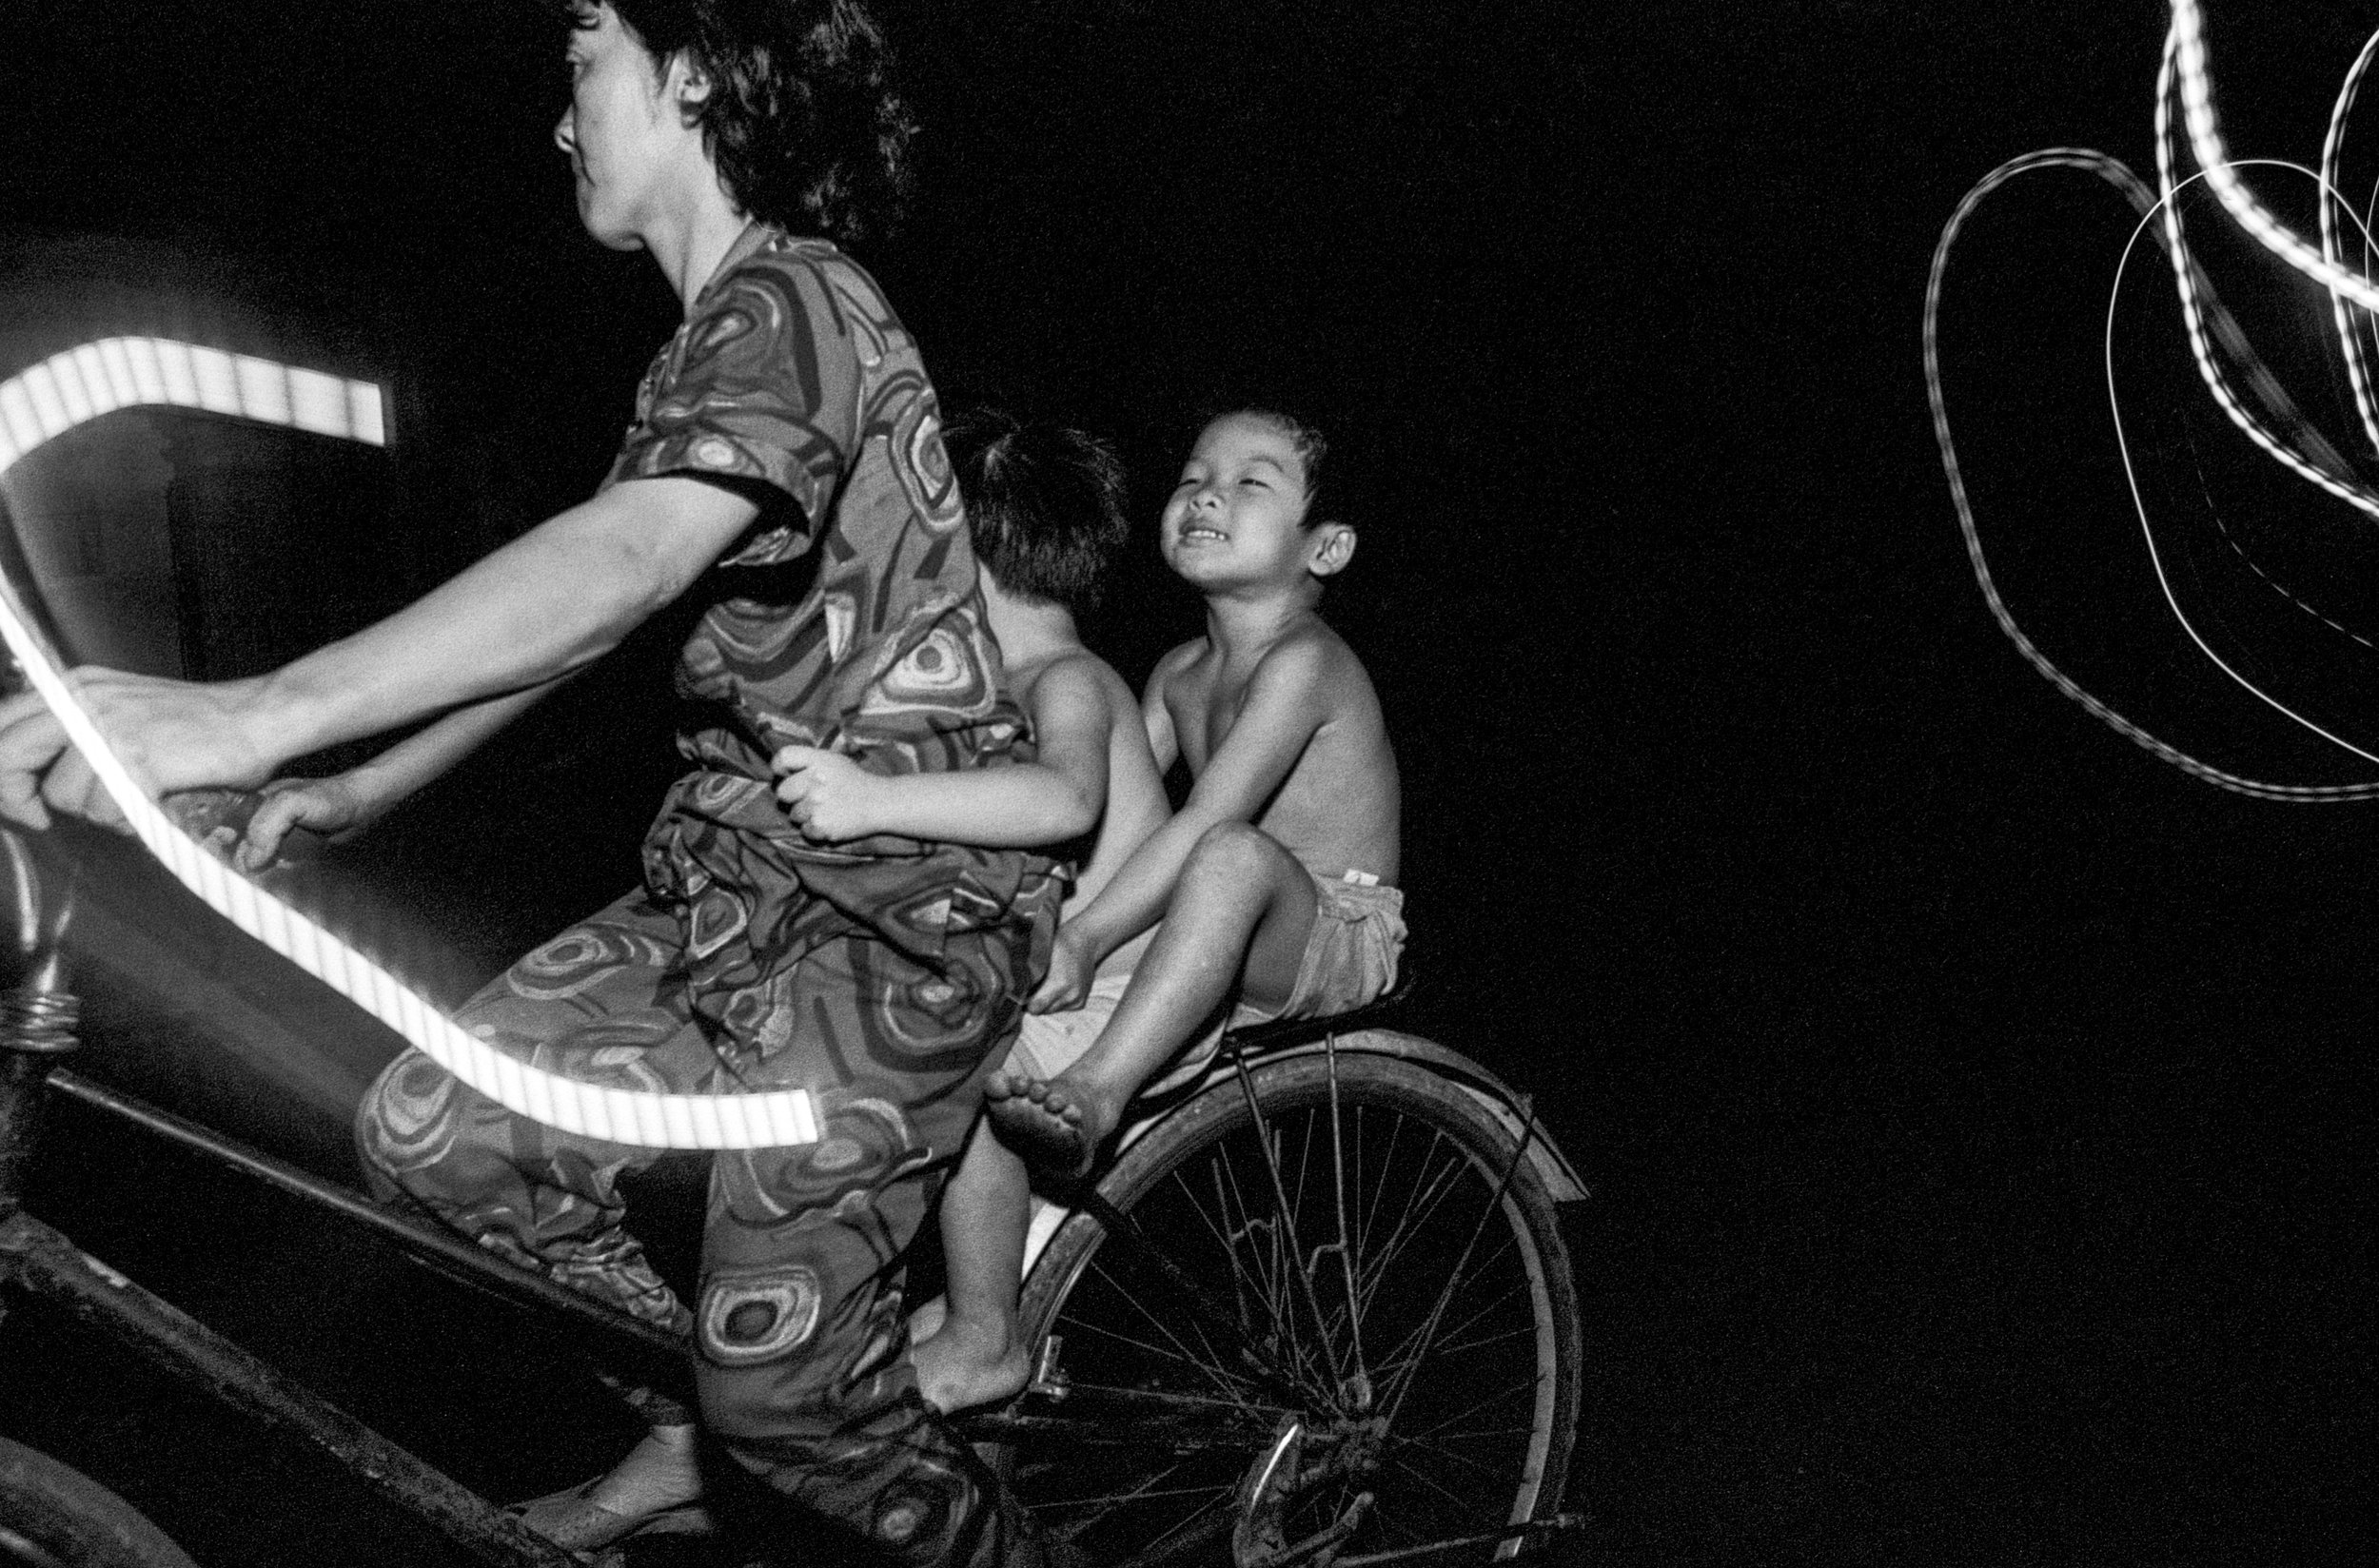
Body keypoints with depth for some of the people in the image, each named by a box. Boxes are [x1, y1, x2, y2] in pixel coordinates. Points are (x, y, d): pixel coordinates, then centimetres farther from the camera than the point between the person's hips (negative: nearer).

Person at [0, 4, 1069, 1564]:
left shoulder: (792, 305, -17)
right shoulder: (721, 336, 16)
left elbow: (627, 561, -36)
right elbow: (587, 609, 19)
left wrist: (259, 715, -46)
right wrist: (357, 791, 16)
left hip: (892, 922, -9)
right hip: (739, 883, 9)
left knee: (784, 1390, -6)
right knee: (432, 1127, 3)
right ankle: (685, 1423, 23)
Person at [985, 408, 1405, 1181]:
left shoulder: (1301, 660, -19)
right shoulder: (1179, 672, 9)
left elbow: (1206, 820, -29)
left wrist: (1085, 938, -34)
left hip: (1336, 941, -9)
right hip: (1229, 949, 9)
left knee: (1234, 855, -40)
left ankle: (1093, 1096, -44)